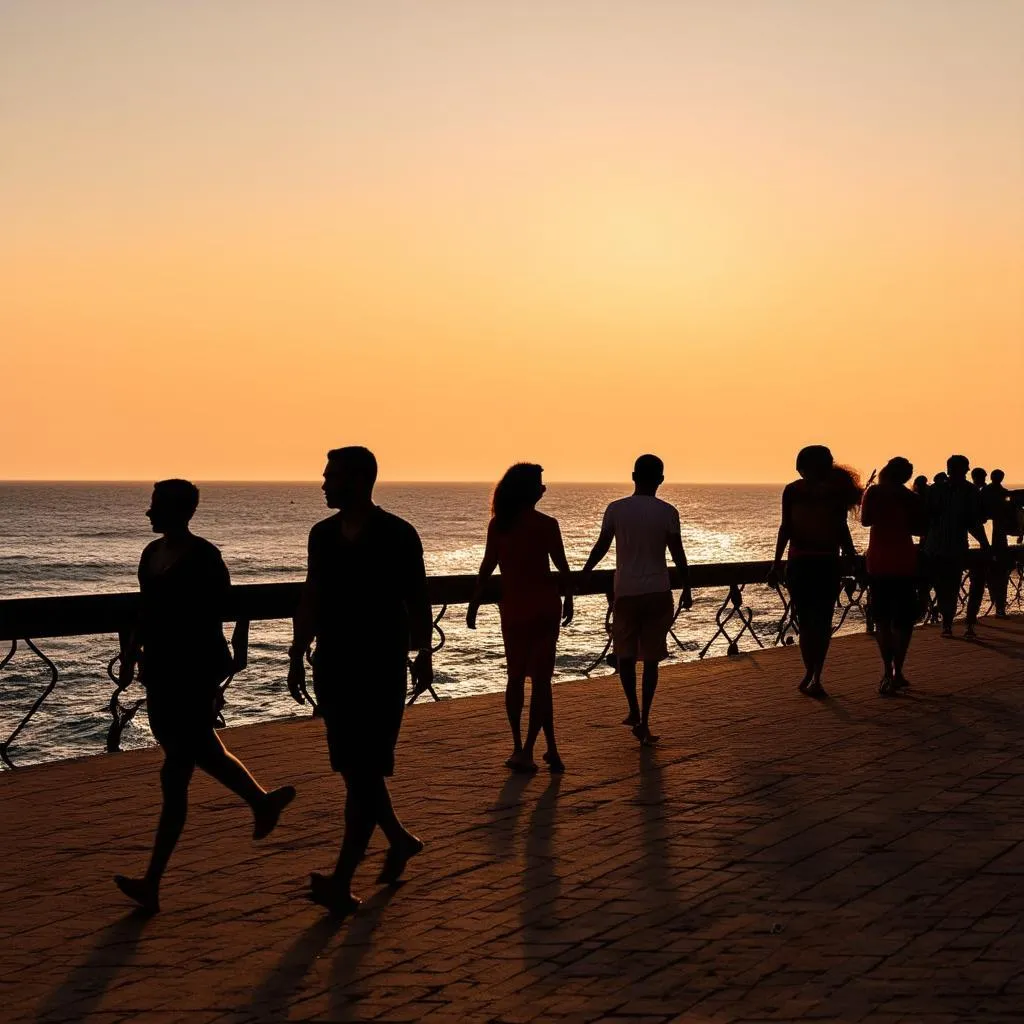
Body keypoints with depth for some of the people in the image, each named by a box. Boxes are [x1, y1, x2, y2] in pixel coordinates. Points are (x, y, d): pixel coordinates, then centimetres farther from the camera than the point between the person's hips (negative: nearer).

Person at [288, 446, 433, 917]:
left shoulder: (397, 536, -8)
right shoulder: (322, 534, 8)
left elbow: (417, 601, -2)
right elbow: (310, 600, 13)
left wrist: (423, 655, -2)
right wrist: (297, 656, 11)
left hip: (380, 669, -6)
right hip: (333, 666, 6)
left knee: (363, 773, -7)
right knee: (354, 769, 13)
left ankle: (342, 882, -9)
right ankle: (399, 838, 35)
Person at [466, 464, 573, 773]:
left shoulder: (497, 525, 0)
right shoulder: (546, 525, -9)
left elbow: (487, 567, 1)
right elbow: (562, 567, -4)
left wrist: (474, 605, 7)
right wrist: (568, 599, 10)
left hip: (512, 607, 3)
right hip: (543, 607, -3)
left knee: (516, 677, 13)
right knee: (540, 679, 1)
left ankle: (519, 748, 15)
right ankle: (526, 751, -6)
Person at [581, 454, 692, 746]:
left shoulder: (616, 509, -3)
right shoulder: (667, 512, -5)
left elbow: (601, 547, 1)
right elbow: (677, 554, -4)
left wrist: (584, 574, 16)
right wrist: (687, 588, 7)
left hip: (626, 591, 0)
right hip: (658, 592, 0)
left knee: (625, 653, 16)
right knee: (651, 658, 5)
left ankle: (634, 711, 9)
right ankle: (644, 721, 2)